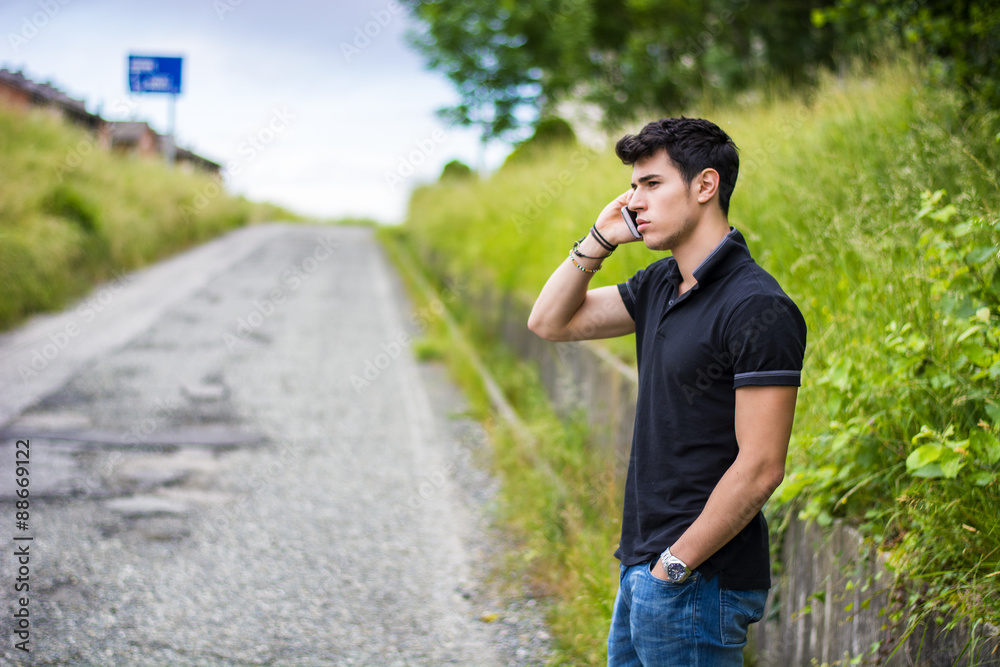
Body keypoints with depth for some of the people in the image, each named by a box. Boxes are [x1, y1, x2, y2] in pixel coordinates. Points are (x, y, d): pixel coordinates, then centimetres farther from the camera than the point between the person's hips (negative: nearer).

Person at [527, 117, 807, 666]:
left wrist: (675, 565, -16)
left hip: (699, 582, -9)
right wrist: (599, 239, 3)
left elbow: (760, 468, -21)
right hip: (642, 567, 9)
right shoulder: (661, 284, 9)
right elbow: (551, 322, 17)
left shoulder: (758, 310, -18)